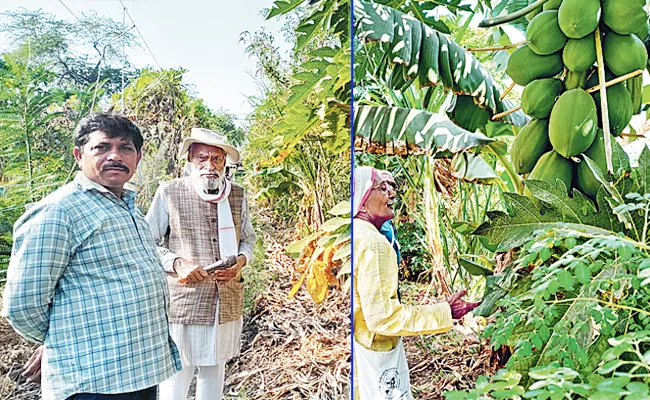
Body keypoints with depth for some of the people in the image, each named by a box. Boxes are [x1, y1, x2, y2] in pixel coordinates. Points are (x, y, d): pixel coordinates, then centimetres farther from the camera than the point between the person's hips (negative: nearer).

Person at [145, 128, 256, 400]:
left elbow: (248, 239, 15)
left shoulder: (238, 195, 5)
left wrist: (240, 261, -6)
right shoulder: (169, 193, -5)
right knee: (176, 375, 5)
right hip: (181, 302, -3)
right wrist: (176, 264, -17)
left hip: (227, 304, 4)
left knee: (215, 367, 18)